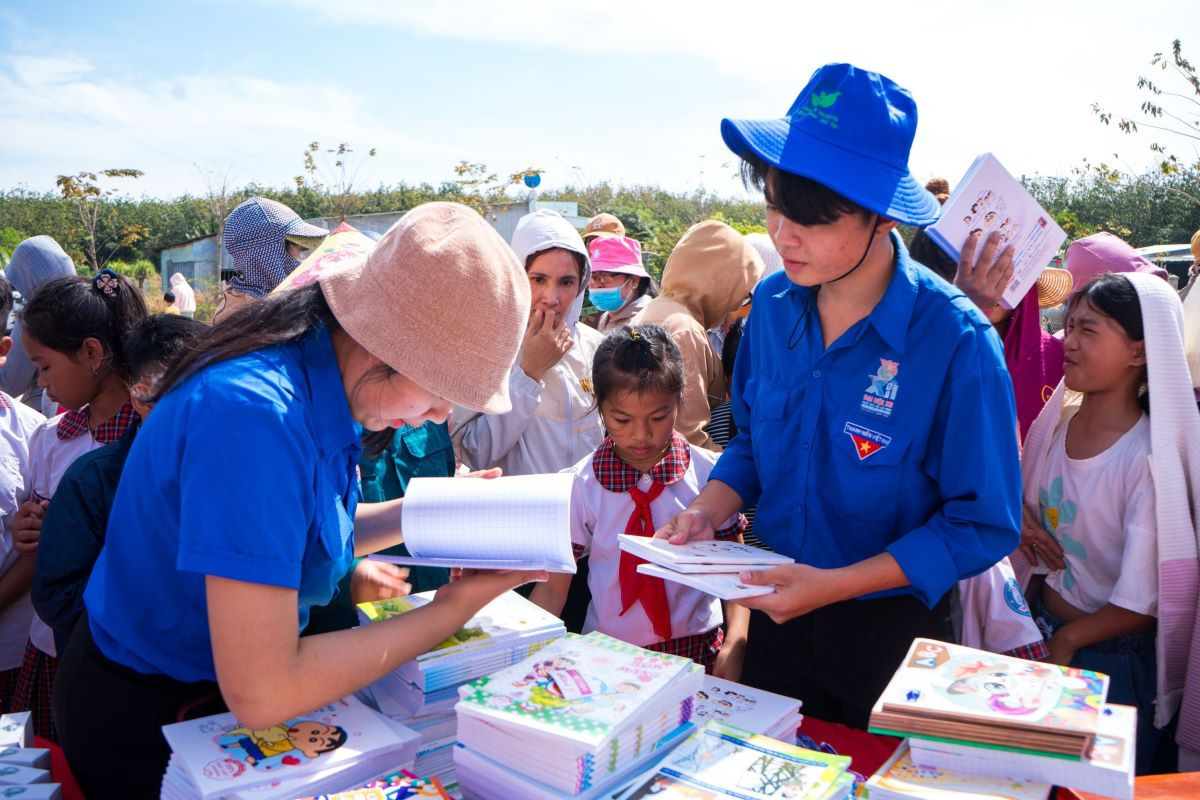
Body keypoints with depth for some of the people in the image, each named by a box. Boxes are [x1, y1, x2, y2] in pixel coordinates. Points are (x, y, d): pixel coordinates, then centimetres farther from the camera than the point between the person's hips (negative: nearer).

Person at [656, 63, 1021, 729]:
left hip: (890, 629, -4)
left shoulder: (955, 341, -24)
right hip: (777, 610, 4)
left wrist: (836, 584, -26)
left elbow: (982, 525, -18)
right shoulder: (774, 305, -8)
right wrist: (709, 510, -13)